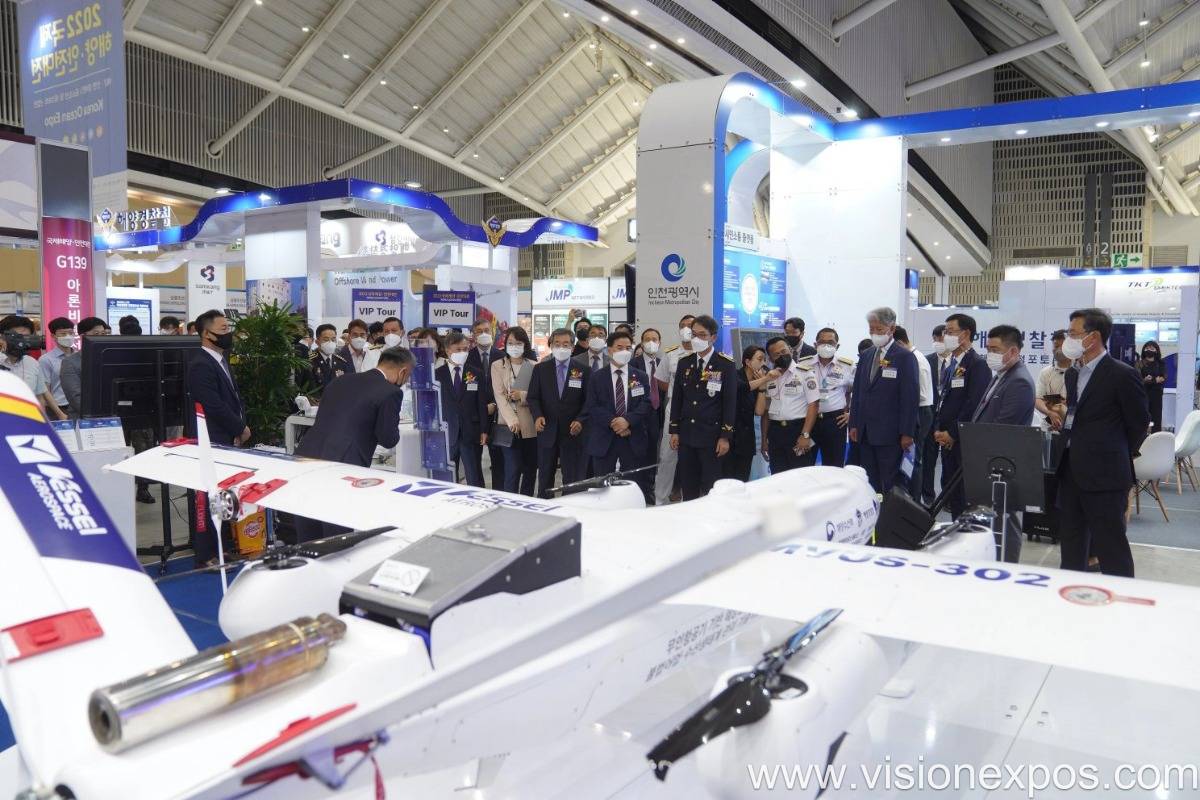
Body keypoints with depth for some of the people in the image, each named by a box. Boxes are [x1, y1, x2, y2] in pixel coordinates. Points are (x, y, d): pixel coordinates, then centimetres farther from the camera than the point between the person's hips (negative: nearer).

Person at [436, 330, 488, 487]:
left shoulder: (476, 374, 7)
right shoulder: (437, 374, 3)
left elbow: (482, 404, 6)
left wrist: (483, 431, 0)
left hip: (471, 433, 1)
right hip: (447, 433, -1)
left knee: (475, 479, 2)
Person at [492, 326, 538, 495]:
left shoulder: (534, 366, 6)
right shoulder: (497, 365, 4)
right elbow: (499, 395, -6)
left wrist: (522, 396, -16)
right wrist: (512, 421, -19)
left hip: (530, 425, 2)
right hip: (509, 424, -2)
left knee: (530, 469, 8)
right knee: (513, 469, -9)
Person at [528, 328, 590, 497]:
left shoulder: (583, 371, 2)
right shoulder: (540, 369, 5)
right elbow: (532, 397, 3)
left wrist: (580, 420, -14)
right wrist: (537, 416, -15)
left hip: (572, 432, -1)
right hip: (547, 431, 2)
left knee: (572, 479, 0)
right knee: (545, 477, 10)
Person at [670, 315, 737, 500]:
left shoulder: (727, 365, -5)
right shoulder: (684, 362, 9)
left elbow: (730, 402, -6)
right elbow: (676, 398, 11)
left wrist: (725, 436, -10)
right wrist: (674, 431, 7)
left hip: (712, 436, -4)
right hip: (686, 435, 4)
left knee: (711, 488, 0)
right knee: (687, 488, 8)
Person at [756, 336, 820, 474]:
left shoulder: (805, 372, -5)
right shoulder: (769, 377, 12)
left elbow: (813, 404, -10)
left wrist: (805, 435, -17)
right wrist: (764, 439, 13)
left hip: (798, 430, -5)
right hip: (775, 433, 5)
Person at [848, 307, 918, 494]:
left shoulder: (905, 357, -6)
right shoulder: (866, 355, 12)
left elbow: (910, 397, -9)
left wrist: (907, 433, -13)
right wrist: (854, 424, 9)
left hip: (889, 434, -5)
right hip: (865, 432, 6)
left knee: (889, 485, 1)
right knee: (869, 482, 8)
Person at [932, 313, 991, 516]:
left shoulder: (977, 364, -11)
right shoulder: (950, 364, 16)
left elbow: (974, 404, -17)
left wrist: (953, 434, -14)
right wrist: (938, 429, 6)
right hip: (947, 438, 8)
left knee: (964, 493, -5)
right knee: (949, 489, 10)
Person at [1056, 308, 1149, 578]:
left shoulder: (1122, 375, -12)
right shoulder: (1073, 374, 12)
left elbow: (1139, 423, -4)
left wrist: (1117, 457, 3)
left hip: (1104, 475, -8)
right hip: (1072, 472, 8)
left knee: (1110, 546, 0)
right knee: (1071, 543, 15)